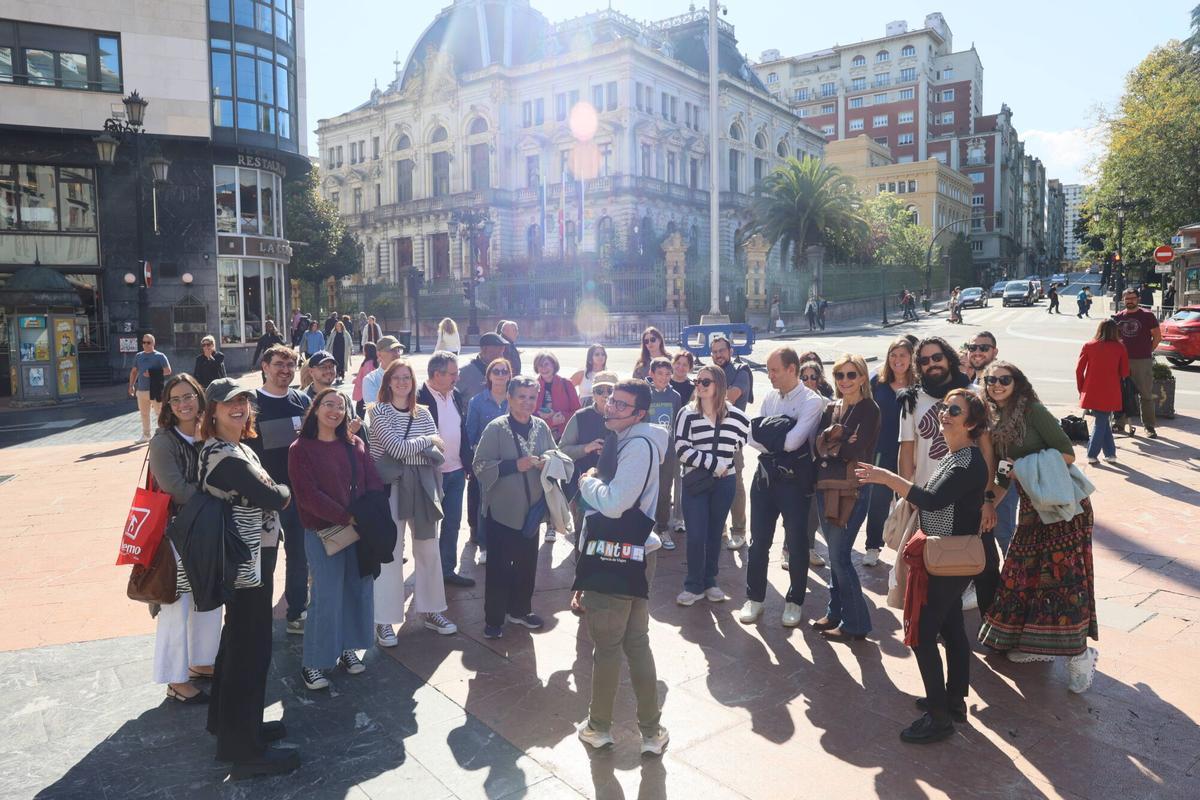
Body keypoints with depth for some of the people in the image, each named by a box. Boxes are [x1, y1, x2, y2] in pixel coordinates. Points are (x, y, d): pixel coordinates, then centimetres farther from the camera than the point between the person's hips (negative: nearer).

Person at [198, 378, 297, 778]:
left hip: (248, 558, 10)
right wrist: (284, 490, -2)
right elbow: (272, 498, -21)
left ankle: (228, 722, 39)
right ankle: (245, 749, 11)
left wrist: (272, 490, -8)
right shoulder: (225, 457, -22)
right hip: (247, 562, -10)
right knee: (251, 648, -1)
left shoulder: (237, 448, 10)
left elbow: (261, 492, 12)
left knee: (238, 640, 21)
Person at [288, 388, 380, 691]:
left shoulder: (355, 445, 8)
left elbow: (373, 482, 3)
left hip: (360, 529, 5)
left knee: (358, 591, 9)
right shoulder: (301, 449, -5)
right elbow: (308, 495, -13)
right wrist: (345, 517, -18)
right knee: (327, 598, -3)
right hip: (323, 533, -5)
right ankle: (312, 662, 12)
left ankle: (346, 649, 27)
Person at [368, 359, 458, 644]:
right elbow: (397, 448, -16)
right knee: (390, 553, -1)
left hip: (422, 486, 5)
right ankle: (384, 621, 9)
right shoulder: (378, 412, -3)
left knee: (429, 549, 11)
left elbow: (439, 451, 1)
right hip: (391, 485, -5)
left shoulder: (423, 412, 10)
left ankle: (429, 611, 25)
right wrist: (428, 440, -4)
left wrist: (410, 449, -13)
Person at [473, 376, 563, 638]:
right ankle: (494, 619, 18)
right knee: (499, 566, 3)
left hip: (532, 508, 5)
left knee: (527, 563, 15)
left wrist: (549, 462, -9)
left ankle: (520, 610, 34)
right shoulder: (496, 428, -11)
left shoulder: (541, 426, 2)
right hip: (502, 509, -5)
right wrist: (515, 465, -22)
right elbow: (480, 466, -14)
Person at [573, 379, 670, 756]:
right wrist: (595, 482, 5)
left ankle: (599, 726, 24)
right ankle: (651, 731, 22)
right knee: (637, 643, 14)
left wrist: (588, 483, -8)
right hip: (633, 555, 10)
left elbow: (614, 503, -24)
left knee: (606, 646, 7)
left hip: (616, 560, -10)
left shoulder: (639, 445, -17)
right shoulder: (625, 441, 14)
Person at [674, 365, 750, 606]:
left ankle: (710, 582, 26)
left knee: (715, 534, 12)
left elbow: (745, 431, 20)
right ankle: (694, 585, 12)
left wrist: (727, 457, 10)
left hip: (724, 482, 2)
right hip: (694, 481, -2)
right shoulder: (687, 414, -7)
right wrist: (713, 463, -18)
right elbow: (682, 450, -14)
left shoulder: (734, 415, 0)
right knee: (696, 536, -3)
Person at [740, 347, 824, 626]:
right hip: (766, 474, 5)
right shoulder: (770, 398, 7)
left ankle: (794, 601, 24)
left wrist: (770, 437, -9)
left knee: (796, 542, 8)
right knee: (759, 540, 10)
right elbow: (754, 438, 4)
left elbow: (793, 441, -21)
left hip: (794, 479, -5)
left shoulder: (812, 401, -12)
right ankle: (754, 598, 23)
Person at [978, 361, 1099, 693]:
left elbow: (1067, 454, -14)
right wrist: (989, 503, 7)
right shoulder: (997, 424, 10)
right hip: (1031, 505, 7)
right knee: (1025, 572, 7)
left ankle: (1079, 653, -1)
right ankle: (1037, 643, 20)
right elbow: (1004, 475, 15)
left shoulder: (1033, 411, -11)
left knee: (1062, 573, -9)